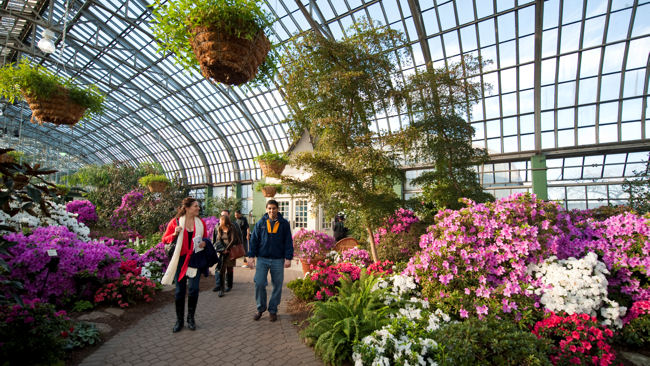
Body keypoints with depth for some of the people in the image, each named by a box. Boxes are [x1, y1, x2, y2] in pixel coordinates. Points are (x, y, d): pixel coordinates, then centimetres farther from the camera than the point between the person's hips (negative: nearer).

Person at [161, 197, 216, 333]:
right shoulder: (175, 222, -1)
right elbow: (164, 239, 4)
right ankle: (179, 320, 23)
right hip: (180, 260, -1)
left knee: (194, 289, -1)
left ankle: (191, 318, 19)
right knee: (179, 290, 6)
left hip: (195, 259, 1)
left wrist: (205, 243, -6)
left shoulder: (201, 223, 6)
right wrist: (175, 234, -16)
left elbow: (205, 239, 17)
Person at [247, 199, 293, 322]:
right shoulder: (260, 223, 3)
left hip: (278, 260, 0)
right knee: (259, 283, -2)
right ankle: (260, 308, 21)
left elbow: (288, 242, 1)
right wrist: (251, 256, -1)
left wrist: (288, 258, -5)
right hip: (262, 259, 0)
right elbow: (254, 240, 5)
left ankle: (273, 310, 24)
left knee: (277, 286, 6)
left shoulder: (284, 224, 1)